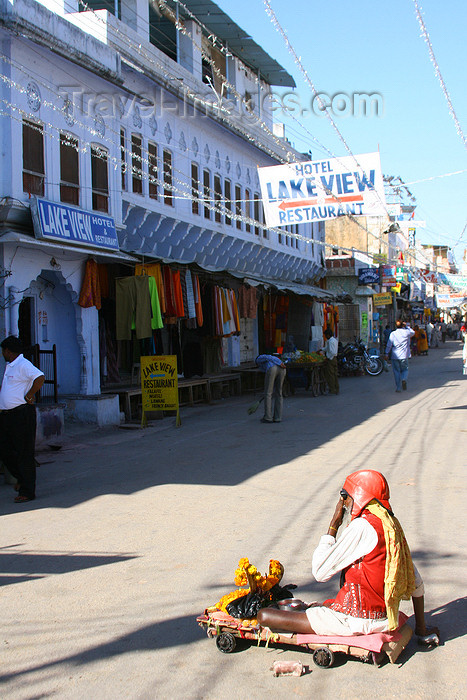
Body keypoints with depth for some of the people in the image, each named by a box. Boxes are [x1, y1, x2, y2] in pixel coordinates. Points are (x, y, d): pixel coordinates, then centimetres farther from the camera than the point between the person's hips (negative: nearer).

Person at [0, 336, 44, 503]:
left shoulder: (23, 365, -15)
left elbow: (40, 378, -29)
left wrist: (28, 397, -21)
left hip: (22, 414, -10)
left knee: (24, 454, -3)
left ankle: (27, 492, 4)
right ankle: (21, 477, 33)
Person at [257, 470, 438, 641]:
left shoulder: (362, 526, -21)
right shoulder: (392, 524, 3)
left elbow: (320, 572, -19)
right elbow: (415, 582, 10)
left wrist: (333, 524, -11)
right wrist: (422, 628, 21)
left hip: (356, 621, -9)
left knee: (265, 616, -7)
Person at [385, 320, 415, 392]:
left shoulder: (393, 333, -2)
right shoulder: (407, 332, -2)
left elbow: (389, 345, -3)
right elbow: (413, 332, 21)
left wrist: (387, 354, 4)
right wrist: (407, 326, 23)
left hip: (395, 356, 0)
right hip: (404, 356, 0)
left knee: (396, 371, 8)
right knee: (405, 370, 15)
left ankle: (398, 388, 7)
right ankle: (404, 379, -16)